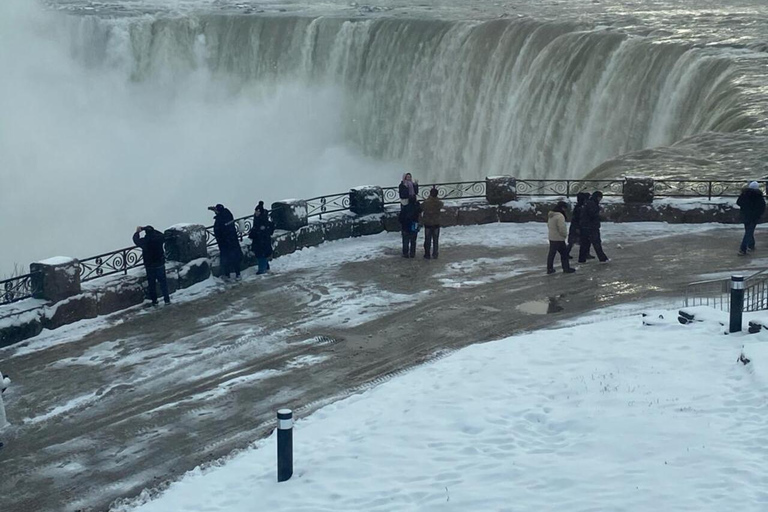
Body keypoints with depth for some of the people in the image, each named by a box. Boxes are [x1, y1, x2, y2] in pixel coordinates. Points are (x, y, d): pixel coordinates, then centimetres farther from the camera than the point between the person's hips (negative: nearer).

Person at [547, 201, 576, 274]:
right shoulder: (560, 216, -21)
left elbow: (548, 225, 20)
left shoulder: (550, 215, 9)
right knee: (564, 253, 3)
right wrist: (565, 235, -7)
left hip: (551, 238, 8)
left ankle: (549, 269, 14)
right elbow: (562, 228, -24)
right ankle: (566, 268, 8)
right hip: (559, 239, -8)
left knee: (551, 253, 11)